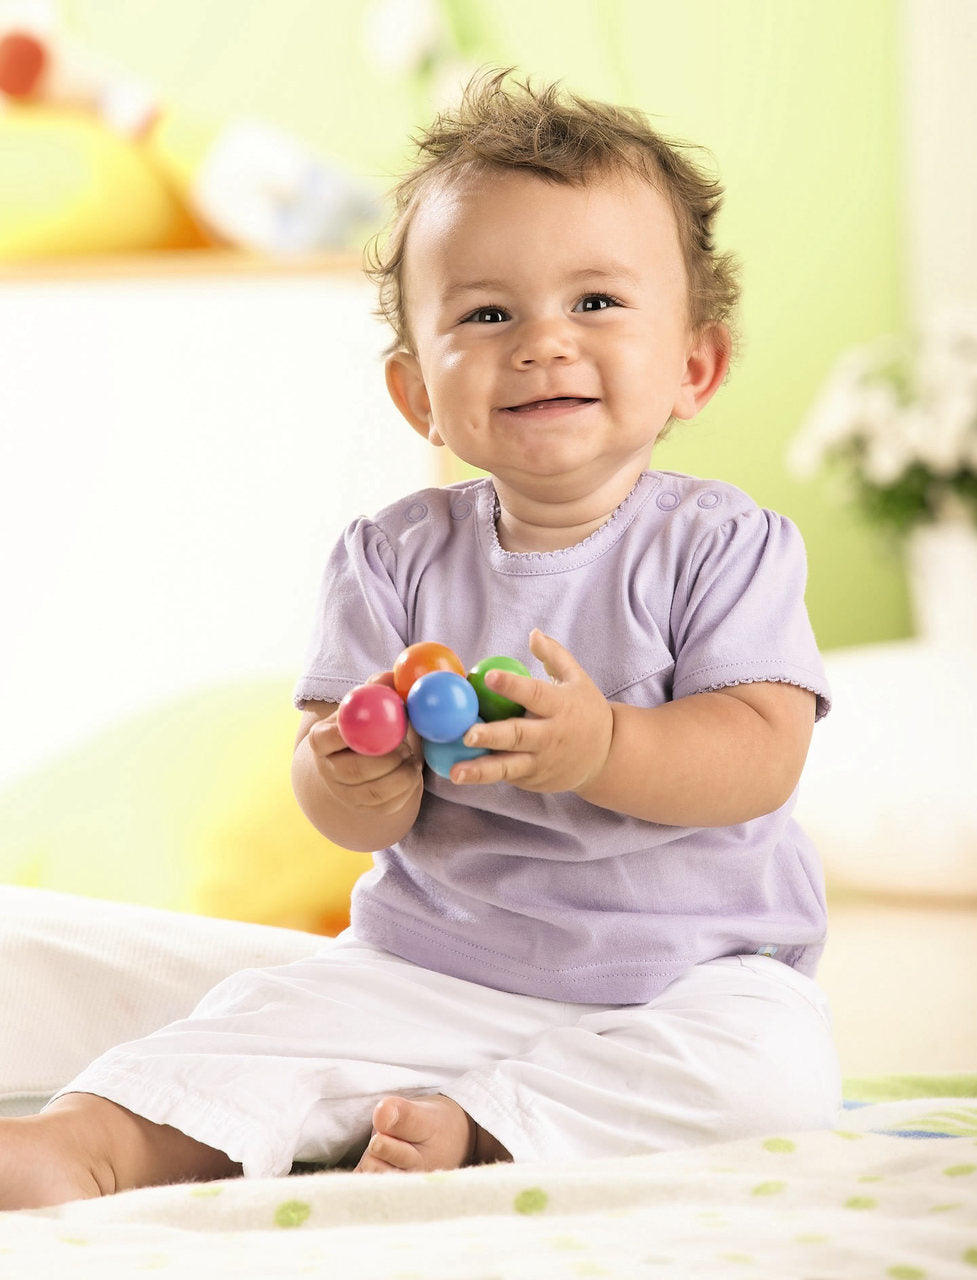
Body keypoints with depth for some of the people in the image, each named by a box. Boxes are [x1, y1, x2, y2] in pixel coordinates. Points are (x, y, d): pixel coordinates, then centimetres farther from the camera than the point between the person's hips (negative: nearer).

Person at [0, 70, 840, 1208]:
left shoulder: (722, 547, -7)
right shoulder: (395, 560, 1)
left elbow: (764, 754, -18)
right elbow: (334, 785, -4)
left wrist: (602, 748, -35)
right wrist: (353, 785, -30)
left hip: (685, 972, -2)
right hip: (432, 969, 2)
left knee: (774, 1061, -29)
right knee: (274, 1015, -18)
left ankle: (469, 1130, -26)